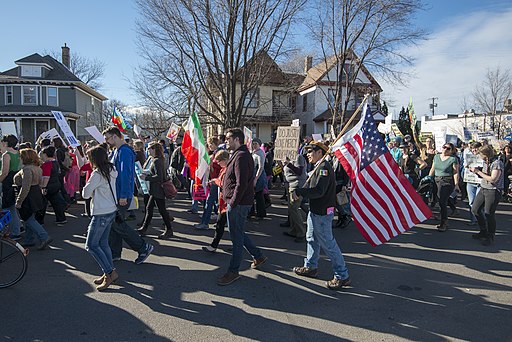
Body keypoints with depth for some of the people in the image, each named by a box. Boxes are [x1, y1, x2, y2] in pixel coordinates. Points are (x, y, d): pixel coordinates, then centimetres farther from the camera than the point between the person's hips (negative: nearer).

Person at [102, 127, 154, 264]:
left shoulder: (124, 151, -17)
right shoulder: (117, 151, 15)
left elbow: (125, 174, -23)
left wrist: (124, 196, -25)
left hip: (122, 197, -10)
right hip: (116, 195, 10)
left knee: (118, 224, -5)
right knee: (114, 223, 13)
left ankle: (144, 247, 3)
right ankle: (115, 253, 24)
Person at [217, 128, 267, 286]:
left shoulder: (241, 156, -19)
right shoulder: (239, 154, 16)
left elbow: (241, 184, -25)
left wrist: (232, 203, -20)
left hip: (238, 204, -11)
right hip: (238, 202, 11)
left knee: (237, 237, 1)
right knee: (238, 233, 21)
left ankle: (233, 271, 13)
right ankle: (258, 256, 34)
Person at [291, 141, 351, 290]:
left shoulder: (324, 167, -19)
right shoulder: (318, 167, 14)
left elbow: (319, 191, -29)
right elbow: (310, 186, 15)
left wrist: (298, 191, -23)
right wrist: (299, 192, -1)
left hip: (322, 213, -11)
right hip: (315, 211, 11)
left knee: (328, 243, -3)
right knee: (312, 239, 20)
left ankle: (342, 276, 8)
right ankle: (311, 267, 36)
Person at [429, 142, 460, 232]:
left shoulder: (453, 159, -5)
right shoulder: (436, 157, 12)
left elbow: (456, 173, -9)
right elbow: (432, 170, 18)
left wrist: (456, 184, -15)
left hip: (448, 182, -6)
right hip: (437, 181, 6)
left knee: (442, 202, -10)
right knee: (441, 202, 7)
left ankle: (444, 224, -1)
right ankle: (444, 222, 17)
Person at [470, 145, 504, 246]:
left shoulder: (497, 163, -18)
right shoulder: (485, 162, 7)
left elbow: (493, 179, -24)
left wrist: (478, 171, -19)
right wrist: (475, 171, -2)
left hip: (493, 191, -8)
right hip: (483, 189, 8)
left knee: (489, 214, -3)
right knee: (475, 209, 11)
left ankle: (490, 237, 15)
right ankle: (483, 232, 29)